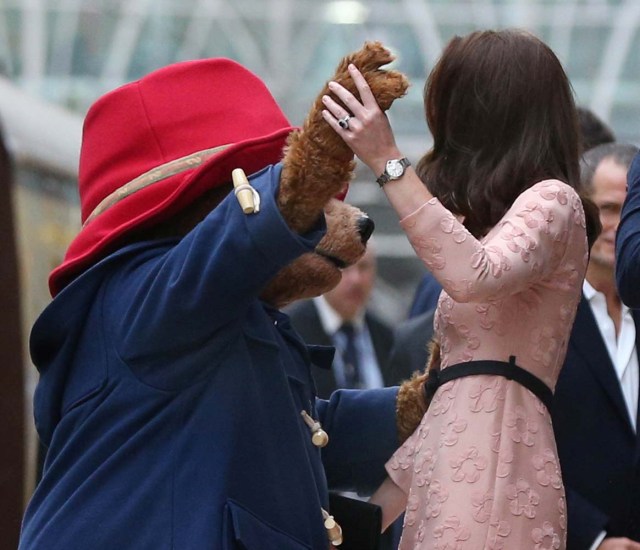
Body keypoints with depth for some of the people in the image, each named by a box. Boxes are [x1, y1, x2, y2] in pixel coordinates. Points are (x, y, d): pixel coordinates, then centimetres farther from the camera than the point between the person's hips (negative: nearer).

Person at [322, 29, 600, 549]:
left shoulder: (552, 200, -3)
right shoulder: (493, 218, 25)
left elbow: (474, 277, -25)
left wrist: (387, 160, -22)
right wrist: (378, 507, 23)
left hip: (493, 468, -9)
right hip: (455, 469, 9)